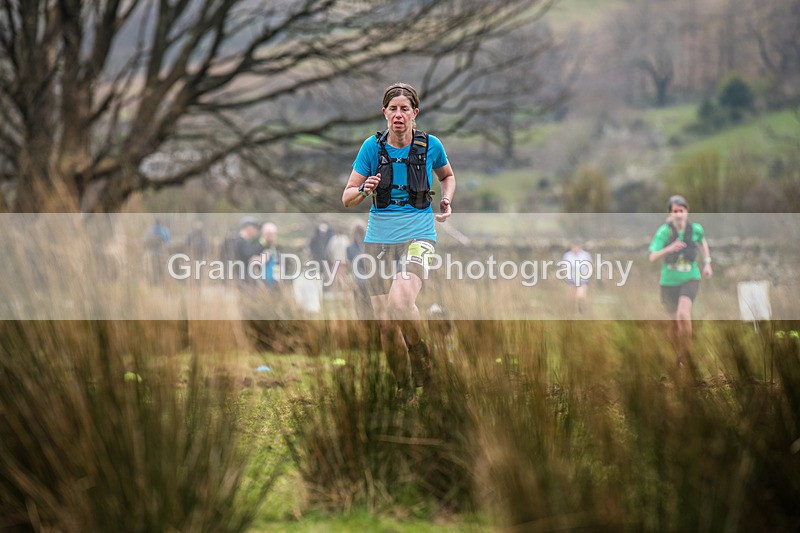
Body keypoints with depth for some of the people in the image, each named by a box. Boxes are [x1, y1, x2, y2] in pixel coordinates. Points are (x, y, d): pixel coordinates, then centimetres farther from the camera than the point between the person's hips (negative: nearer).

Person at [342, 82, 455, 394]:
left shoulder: (430, 145, 0)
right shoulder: (373, 147, 0)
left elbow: (447, 175, 22)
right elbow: (347, 199, 3)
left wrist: (446, 200, 4)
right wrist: (364, 191, -19)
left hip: (418, 236, -2)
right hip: (378, 240, 2)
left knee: (400, 302, -30)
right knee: (386, 323, 1)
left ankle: (422, 359, -7)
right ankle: (404, 389, 19)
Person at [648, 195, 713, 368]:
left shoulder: (695, 229, -9)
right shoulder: (664, 232, -16)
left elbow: (702, 240, 17)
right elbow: (652, 258, -25)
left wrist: (707, 263, 12)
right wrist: (669, 249, -41)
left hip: (690, 279, -1)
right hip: (669, 281, 1)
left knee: (683, 313, -27)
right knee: (676, 321, 14)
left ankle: (687, 353, -12)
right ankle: (680, 354, 40)